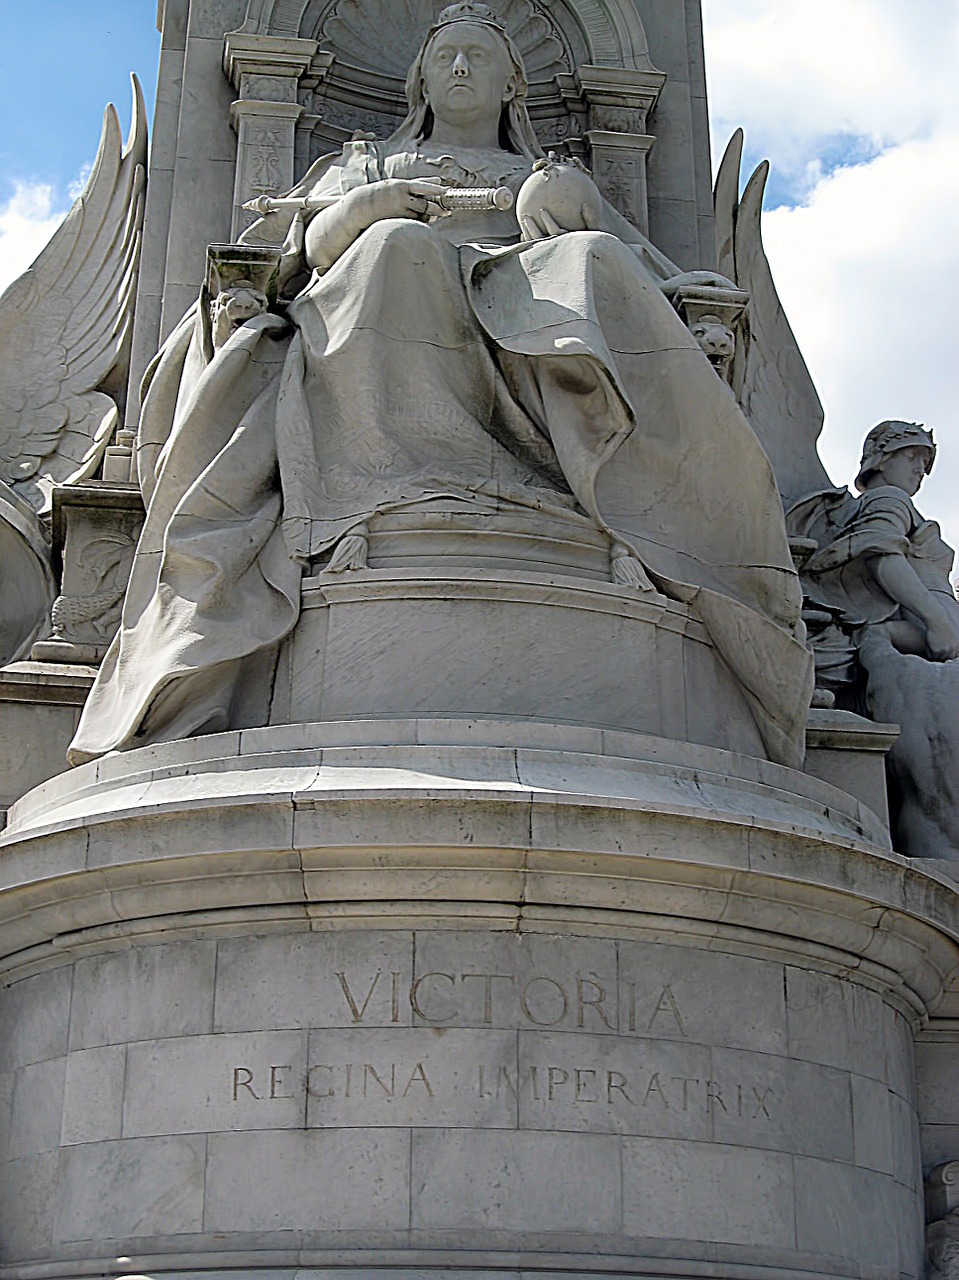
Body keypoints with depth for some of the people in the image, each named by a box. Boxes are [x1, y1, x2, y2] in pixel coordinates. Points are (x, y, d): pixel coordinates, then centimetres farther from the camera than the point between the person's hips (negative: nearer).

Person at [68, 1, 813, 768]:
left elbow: (640, 265, 20)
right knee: (393, 248, -34)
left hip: (533, 327, 1)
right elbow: (307, 248, 22)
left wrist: (578, 212, -2)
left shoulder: (549, 175, 37)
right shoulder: (371, 159, 38)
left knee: (592, 263, -32)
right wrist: (356, 212, 0)